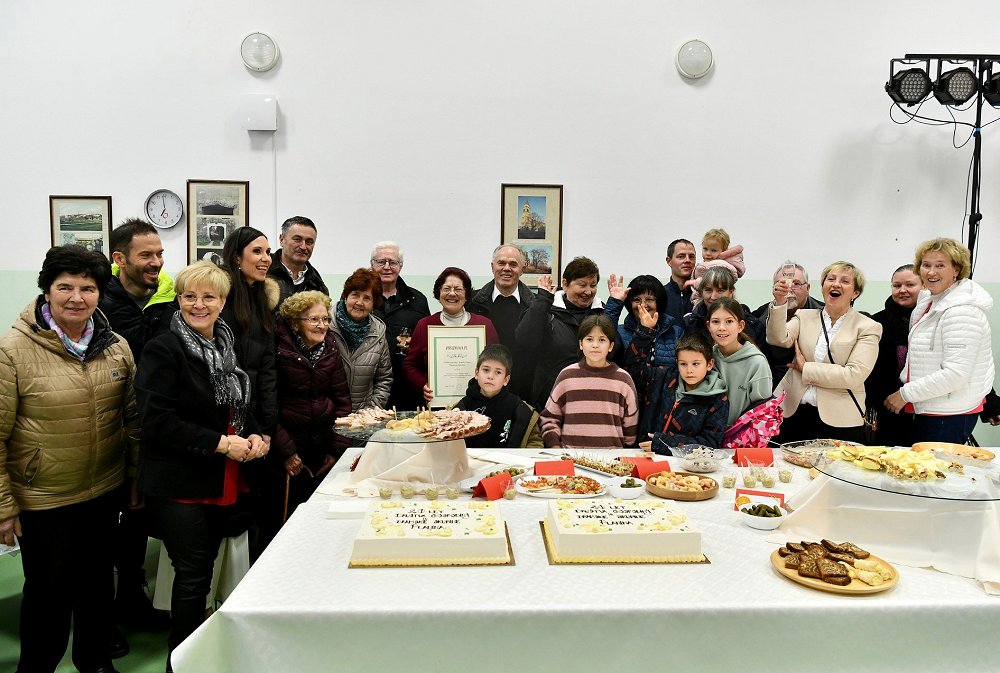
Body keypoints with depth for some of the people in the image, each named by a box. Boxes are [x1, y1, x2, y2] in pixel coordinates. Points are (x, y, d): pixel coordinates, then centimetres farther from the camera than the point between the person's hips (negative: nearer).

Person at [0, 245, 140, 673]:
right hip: (43, 501, -4)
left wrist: (137, 480, 8)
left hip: (106, 493, 4)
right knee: (49, 590, 12)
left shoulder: (116, 346, -1)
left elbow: (132, 418, 8)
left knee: (98, 579, 20)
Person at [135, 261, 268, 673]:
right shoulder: (164, 349, -11)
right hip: (179, 484, -6)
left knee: (203, 572, 15)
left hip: (225, 484, 6)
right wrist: (222, 443, -19)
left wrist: (253, 437, 2)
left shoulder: (228, 346, 11)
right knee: (193, 575, 0)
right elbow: (157, 420, -20)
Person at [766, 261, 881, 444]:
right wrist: (780, 302, -22)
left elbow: (855, 375, -11)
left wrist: (806, 368, -7)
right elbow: (779, 339, -9)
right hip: (795, 414, 2)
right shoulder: (804, 316, 11)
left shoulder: (868, 327, 2)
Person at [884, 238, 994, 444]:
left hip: (949, 416, -9)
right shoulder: (930, 300, 12)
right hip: (927, 409, 9)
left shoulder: (962, 311, -18)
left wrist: (905, 394, -16)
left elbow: (955, 374, -23)